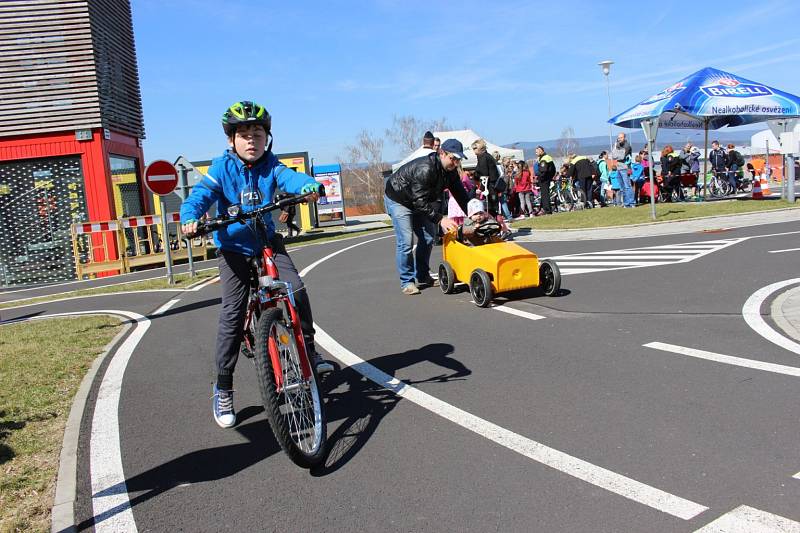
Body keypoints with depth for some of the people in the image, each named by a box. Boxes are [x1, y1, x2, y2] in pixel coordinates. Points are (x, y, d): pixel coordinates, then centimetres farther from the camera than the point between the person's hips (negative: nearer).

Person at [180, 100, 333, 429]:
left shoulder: (270, 165, -3)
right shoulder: (223, 167, -8)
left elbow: (289, 177, -22)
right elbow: (201, 194, -18)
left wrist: (310, 186, -45)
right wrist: (190, 218, -40)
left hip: (267, 241, 2)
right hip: (233, 246, -2)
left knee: (297, 290, -18)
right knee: (233, 313, -8)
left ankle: (309, 352, 4)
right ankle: (223, 389, 4)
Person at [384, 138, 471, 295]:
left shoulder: (450, 171, -10)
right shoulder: (424, 169, -36)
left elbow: (460, 194, -5)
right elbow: (420, 201, -38)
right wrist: (440, 219, -43)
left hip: (419, 201, 8)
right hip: (398, 199, -8)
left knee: (428, 237, 7)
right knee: (406, 241, -15)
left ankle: (422, 277, 19)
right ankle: (406, 281, -4)